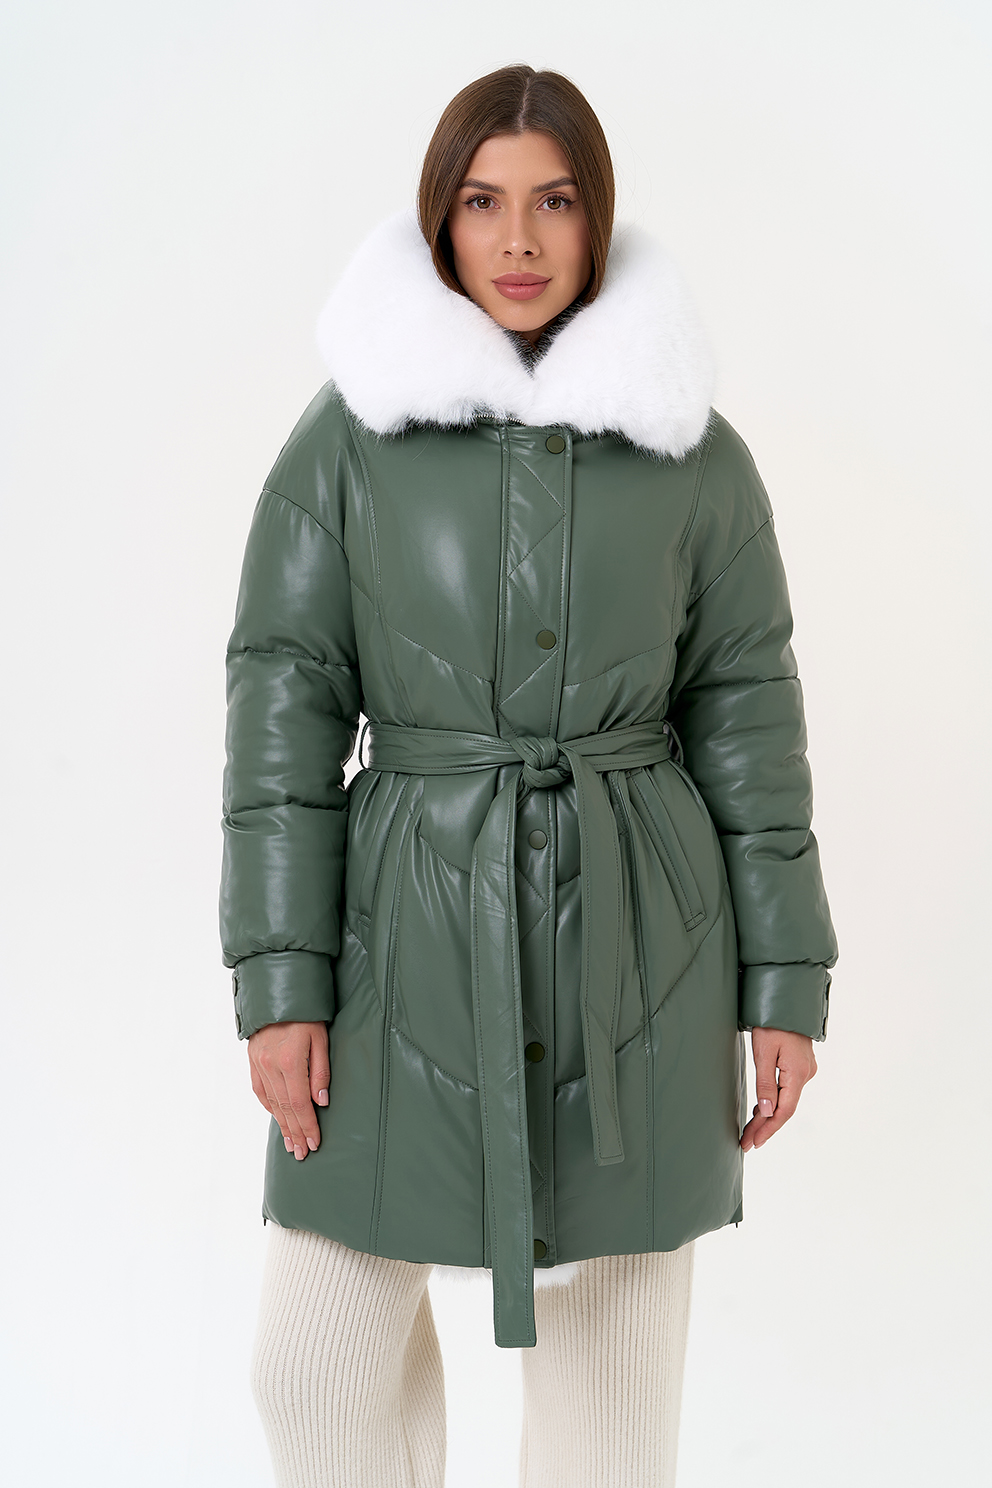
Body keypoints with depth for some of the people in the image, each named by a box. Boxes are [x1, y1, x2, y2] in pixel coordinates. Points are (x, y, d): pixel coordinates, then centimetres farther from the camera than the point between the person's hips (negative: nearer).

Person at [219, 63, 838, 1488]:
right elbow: (281, 700, -2)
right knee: (317, 1352, 6)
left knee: (617, 1335, 10)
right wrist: (278, 979, -8)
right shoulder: (349, 432, -1)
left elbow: (748, 712, 4)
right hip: (412, 927, 0)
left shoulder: (693, 448, 1)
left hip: (635, 942, 1)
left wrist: (786, 980, 2)